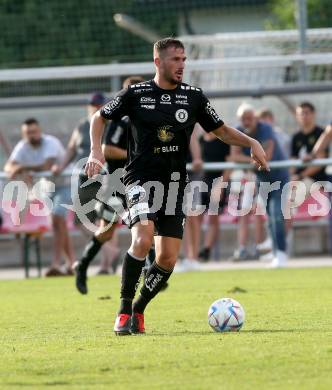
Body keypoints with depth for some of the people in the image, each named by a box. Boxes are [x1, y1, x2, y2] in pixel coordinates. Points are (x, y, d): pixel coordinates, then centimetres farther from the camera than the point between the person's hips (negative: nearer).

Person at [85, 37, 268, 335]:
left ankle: (138, 310, 21)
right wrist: (96, 151, -4)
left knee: (168, 259, -2)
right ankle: (124, 312, -15)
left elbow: (221, 130, 14)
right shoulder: (136, 94, 0)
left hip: (174, 184, 3)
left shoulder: (194, 97, 6)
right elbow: (100, 118, 13)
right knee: (143, 238, -27)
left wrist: (252, 143, -2)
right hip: (141, 179, -3)